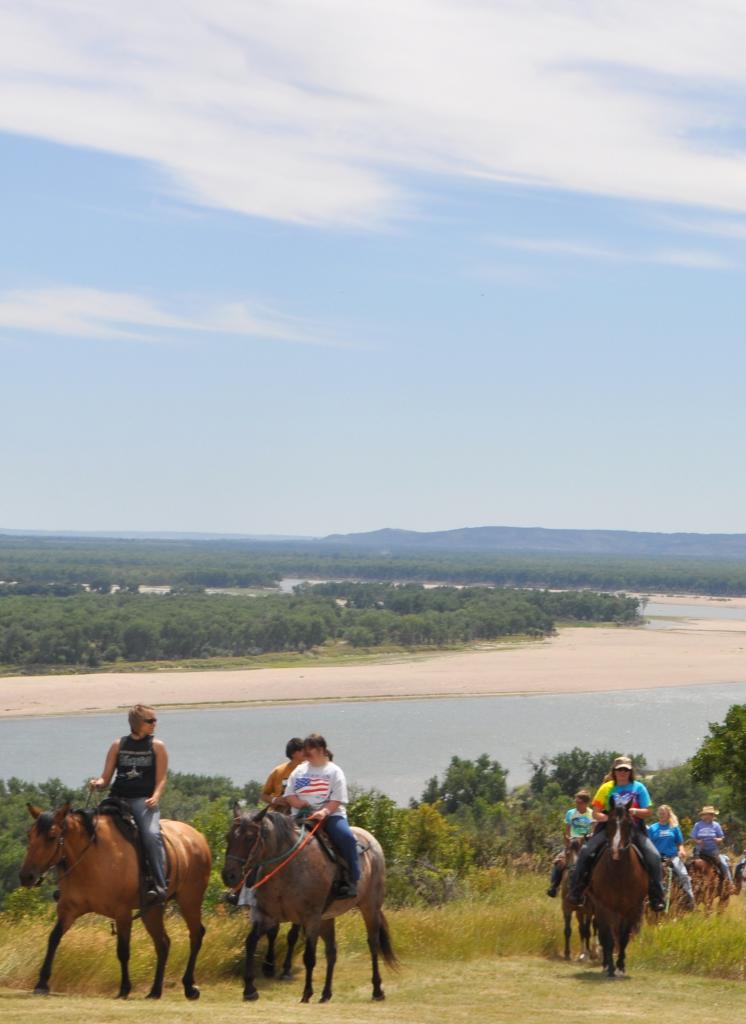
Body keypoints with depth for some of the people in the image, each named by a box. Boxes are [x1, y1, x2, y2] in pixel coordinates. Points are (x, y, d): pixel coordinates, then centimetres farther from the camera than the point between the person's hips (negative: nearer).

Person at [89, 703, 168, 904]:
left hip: (143, 801, -3)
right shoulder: (118, 745, 14)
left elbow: (161, 780, 3)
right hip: (117, 799, 4)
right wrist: (97, 783, -9)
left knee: (151, 834, -30)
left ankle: (160, 886, -36)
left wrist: (155, 797, -16)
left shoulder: (157, 746, 9)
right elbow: (105, 778, 14)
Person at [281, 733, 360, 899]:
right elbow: (289, 795, 13)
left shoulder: (334, 771, 5)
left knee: (346, 837, -30)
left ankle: (352, 881, -23)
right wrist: (301, 804, -8)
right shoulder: (299, 770, 17)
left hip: (331, 815, -3)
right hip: (302, 816, 3)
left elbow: (337, 800, -3)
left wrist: (324, 812, -22)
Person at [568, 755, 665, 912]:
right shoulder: (607, 788, 5)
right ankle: (576, 891, -15)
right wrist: (610, 817, -17)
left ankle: (656, 898, -15)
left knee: (653, 856, -23)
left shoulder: (639, 788, 5)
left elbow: (647, 812, 3)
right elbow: (596, 814, 3)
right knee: (585, 852, -23)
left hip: (634, 829, 0)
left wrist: (633, 811, -17)